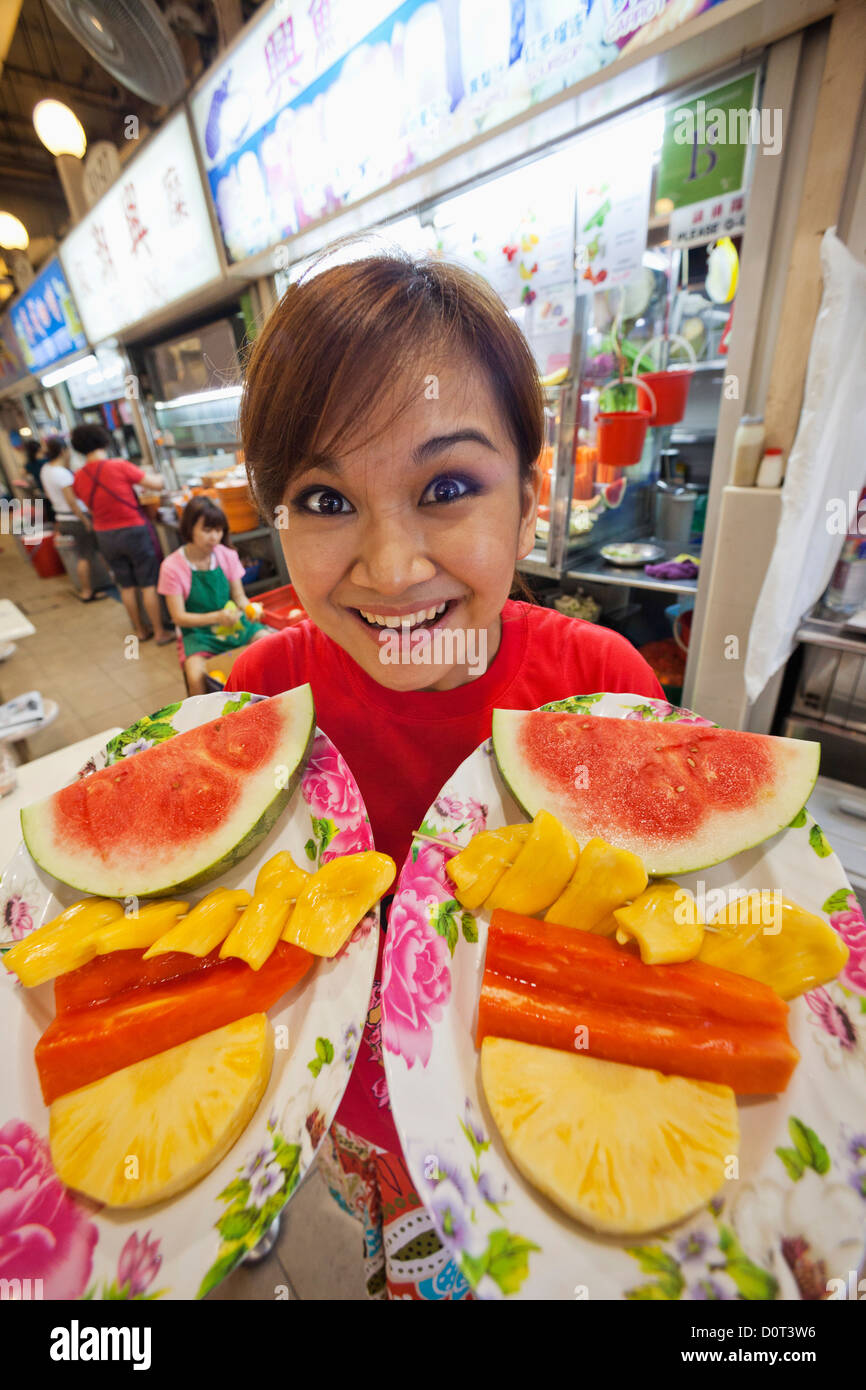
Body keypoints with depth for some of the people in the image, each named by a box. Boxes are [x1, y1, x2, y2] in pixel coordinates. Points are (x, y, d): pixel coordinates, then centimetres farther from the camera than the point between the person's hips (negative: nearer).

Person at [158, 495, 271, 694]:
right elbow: (179, 617, -11)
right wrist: (216, 617, -28)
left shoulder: (227, 556, -1)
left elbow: (239, 596, 2)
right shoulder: (172, 567, -10)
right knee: (196, 678, -30)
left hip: (233, 623, 3)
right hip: (197, 630, -3)